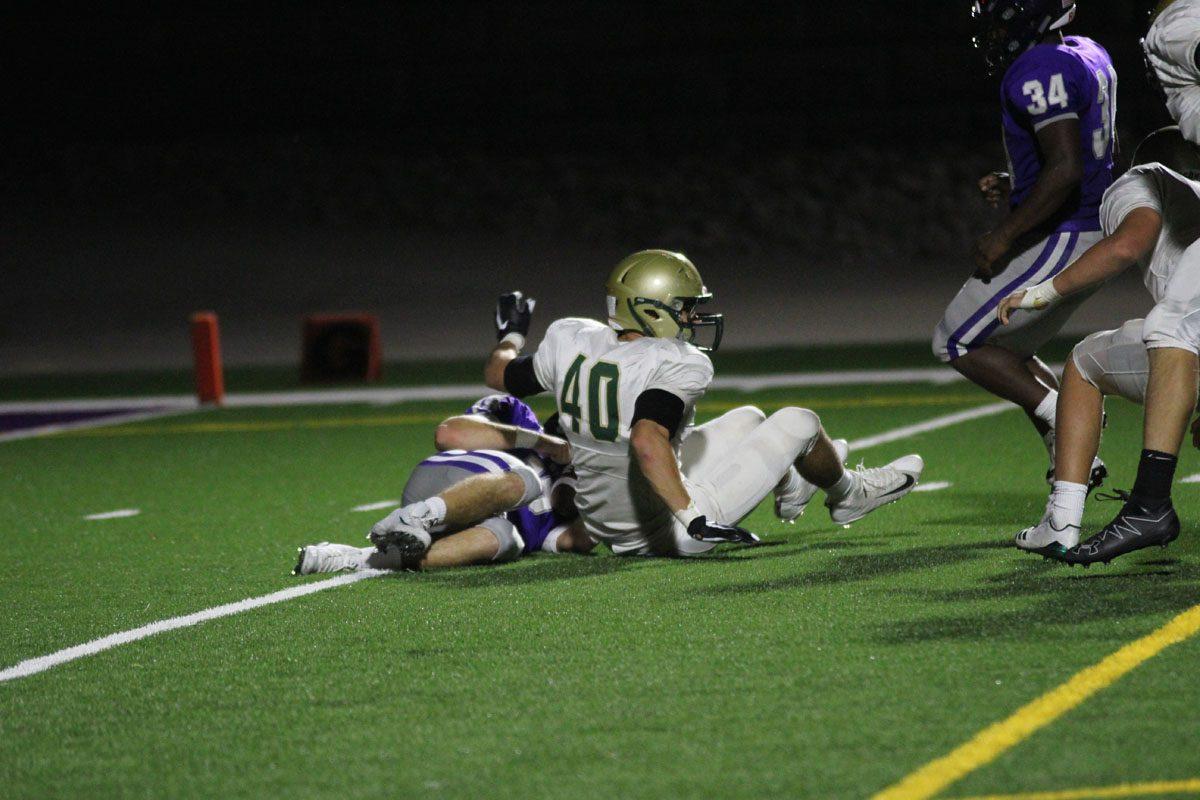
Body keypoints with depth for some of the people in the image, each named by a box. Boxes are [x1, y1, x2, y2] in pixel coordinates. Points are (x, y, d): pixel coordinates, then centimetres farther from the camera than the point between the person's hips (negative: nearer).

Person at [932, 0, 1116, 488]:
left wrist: (1004, 236, -20)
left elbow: (1065, 169, -26)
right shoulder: (1087, 56, 12)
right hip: (1093, 234, 10)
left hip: (1058, 240, -10)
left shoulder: (1041, 72, -19)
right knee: (1005, 352, 20)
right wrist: (1014, 187, 17)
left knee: (959, 343, 0)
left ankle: (1061, 415, -8)